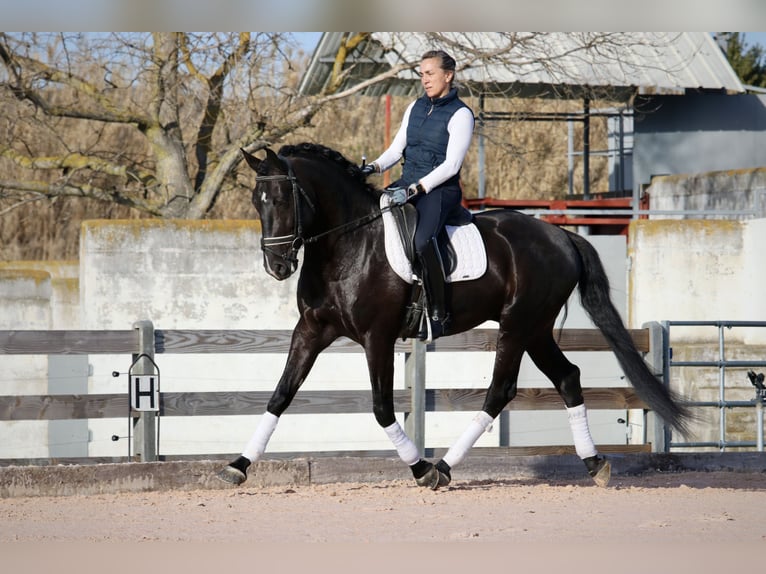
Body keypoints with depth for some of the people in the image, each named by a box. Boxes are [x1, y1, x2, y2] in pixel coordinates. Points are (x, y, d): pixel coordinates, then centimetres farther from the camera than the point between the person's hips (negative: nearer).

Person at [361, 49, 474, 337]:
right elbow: (397, 148, 14)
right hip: (408, 182, 7)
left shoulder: (460, 114, -8)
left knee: (422, 239, -35)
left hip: (441, 189, -7)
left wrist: (414, 189, -25)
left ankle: (439, 313, -27)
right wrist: (374, 167, -7)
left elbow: (451, 165, -15)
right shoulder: (416, 107, 13)